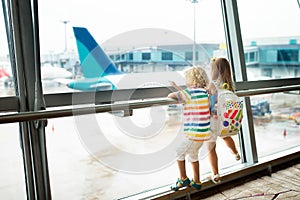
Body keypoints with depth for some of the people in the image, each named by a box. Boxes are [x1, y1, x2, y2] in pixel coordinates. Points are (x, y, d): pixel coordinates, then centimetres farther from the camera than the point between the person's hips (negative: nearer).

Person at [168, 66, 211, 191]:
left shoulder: (190, 92, -16)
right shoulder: (203, 92, 8)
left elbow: (171, 95, -12)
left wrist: (171, 95, 10)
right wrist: (176, 87, 27)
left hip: (195, 132, -8)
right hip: (203, 132, 8)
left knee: (179, 153, 10)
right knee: (193, 154, 22)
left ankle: (183, 179, 19)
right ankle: (196, 182, 31)